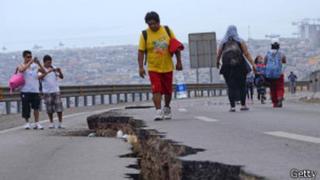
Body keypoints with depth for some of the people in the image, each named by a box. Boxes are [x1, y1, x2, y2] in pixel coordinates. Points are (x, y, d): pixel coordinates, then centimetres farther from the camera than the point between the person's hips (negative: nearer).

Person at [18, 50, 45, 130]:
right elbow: (21, 70, -23)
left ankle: (37, 123, 0)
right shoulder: (22, 65, 0)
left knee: (36, 107, -4)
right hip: (25, 90, -2)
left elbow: (43, 71, 1)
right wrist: (30, 62, -28)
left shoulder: (35, 65, 9)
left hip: (35, 90, 2)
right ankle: (27, 123, 14)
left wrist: (39, 63, -14)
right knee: (26, 107, 1)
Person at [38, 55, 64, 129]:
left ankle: (60, 123, 3)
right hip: (47, 91, -1)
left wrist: (59, 72, -20)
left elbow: (61, 77, 0)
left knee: (59, 108, -4)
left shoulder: (54, 68, 6)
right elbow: (40, 77, -22)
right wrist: (47, 72, -34)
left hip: (56, 90, 1)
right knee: (49, 109, 2)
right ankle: (51, 123, 13)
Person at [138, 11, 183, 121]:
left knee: (168, 90, 11)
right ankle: (158, 111, -15)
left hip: (167, 67, 2)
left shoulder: (167, 30, 0)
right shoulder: (145, 35, -6)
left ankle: (167, 108, 33)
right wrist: (141, 67, -15)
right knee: (156, 90, -14)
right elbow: (141, 51, -7)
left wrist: (179, 61, 2)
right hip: (153, 68, -2)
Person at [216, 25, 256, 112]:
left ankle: (232, 106, -4)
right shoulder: (240, 41, 4)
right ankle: (243, 105, 10)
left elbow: (218, 55, 7)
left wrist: (217, 62, 26)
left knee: (231, 86, 3)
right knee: (242, 85, 10)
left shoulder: (223, 42, 7)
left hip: (227, 66, 1)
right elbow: (247, 54, -4)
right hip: (239, 66, -1)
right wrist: (253, 64, -5)